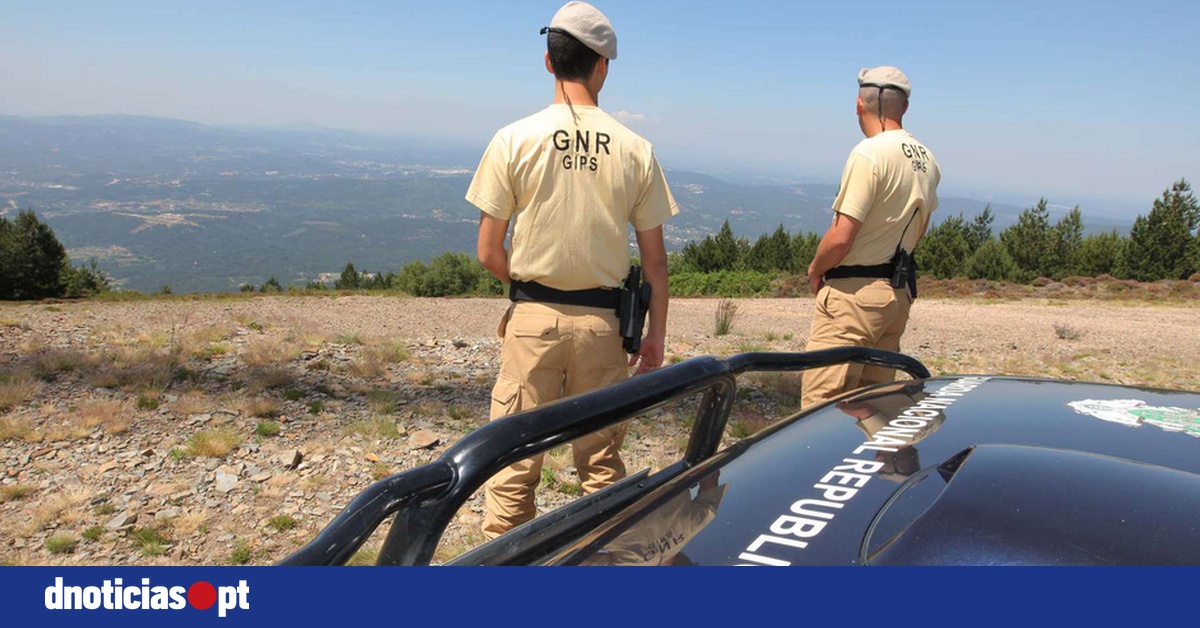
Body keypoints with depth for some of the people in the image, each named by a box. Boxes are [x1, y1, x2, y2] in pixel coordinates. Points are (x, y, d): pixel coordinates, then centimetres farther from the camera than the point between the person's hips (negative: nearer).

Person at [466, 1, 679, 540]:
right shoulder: (635, 149, -1)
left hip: (533, 317, -1)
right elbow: (654, 258, 2)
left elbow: (488, 253, -2)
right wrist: (656, 334, 11)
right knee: (602, 462, 13)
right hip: (602, 320, 2)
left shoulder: (514, 140, -4)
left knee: (515, 461, 7)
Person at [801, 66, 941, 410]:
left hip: (854, 292, -9)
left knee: (821, 400, -6)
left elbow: (841, 238, -20)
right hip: (900, 291, 9)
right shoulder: (926, 159, 10)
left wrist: (815, 271, -2)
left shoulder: (869, 154, -16)